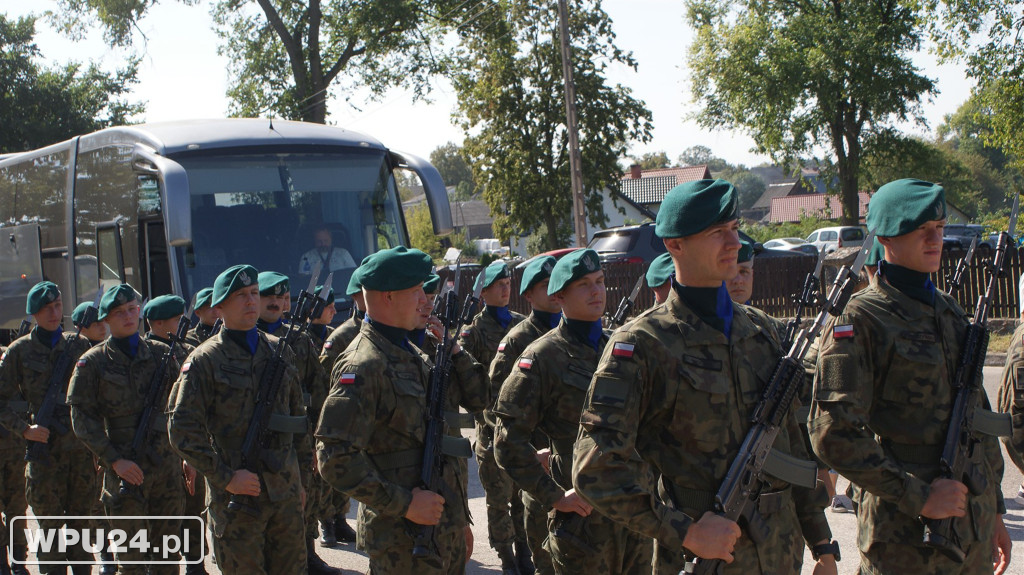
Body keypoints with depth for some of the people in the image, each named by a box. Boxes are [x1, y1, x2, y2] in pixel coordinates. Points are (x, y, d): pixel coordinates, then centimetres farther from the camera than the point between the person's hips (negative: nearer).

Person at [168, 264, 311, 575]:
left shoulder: (279, 351, 10)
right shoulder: (205, 360, -6)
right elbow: (183, 430, -10)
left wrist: (301, 477, 16)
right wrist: (226, 478, -14)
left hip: (285, 494, 5)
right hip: (236, 499, -5)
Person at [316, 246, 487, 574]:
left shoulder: (411, 353, 12)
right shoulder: (363, 365, -18)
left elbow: (477, 399, 17)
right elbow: (335, 458, -25)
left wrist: (453, 350, 2)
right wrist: (403, 504, -22)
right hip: (404, 538, -9)